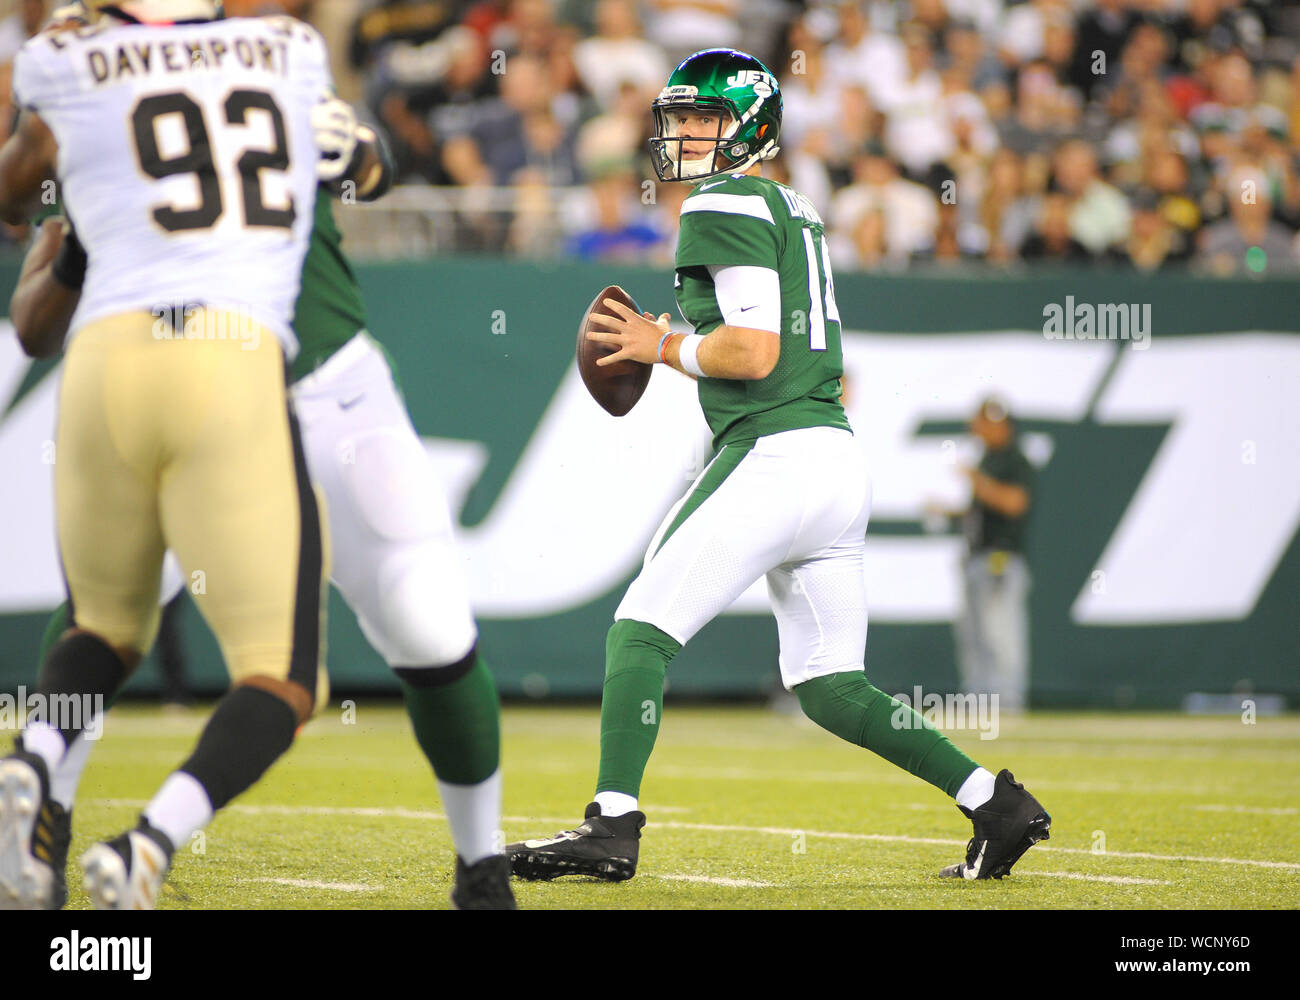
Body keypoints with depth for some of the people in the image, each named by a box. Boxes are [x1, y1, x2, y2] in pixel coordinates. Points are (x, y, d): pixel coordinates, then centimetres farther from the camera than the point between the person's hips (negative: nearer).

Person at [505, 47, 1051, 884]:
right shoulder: (797, 211, 23)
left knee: (641, 632, -5)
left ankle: (613, 825, -12)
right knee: (832, 690, 11)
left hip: (773, 455, -9)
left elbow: (755, 353, -16)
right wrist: (679, 338, 22)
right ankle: (997, 805, 5)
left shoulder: (725, 206, -6)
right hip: (840, 462, 9)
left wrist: (662, 347, -1)